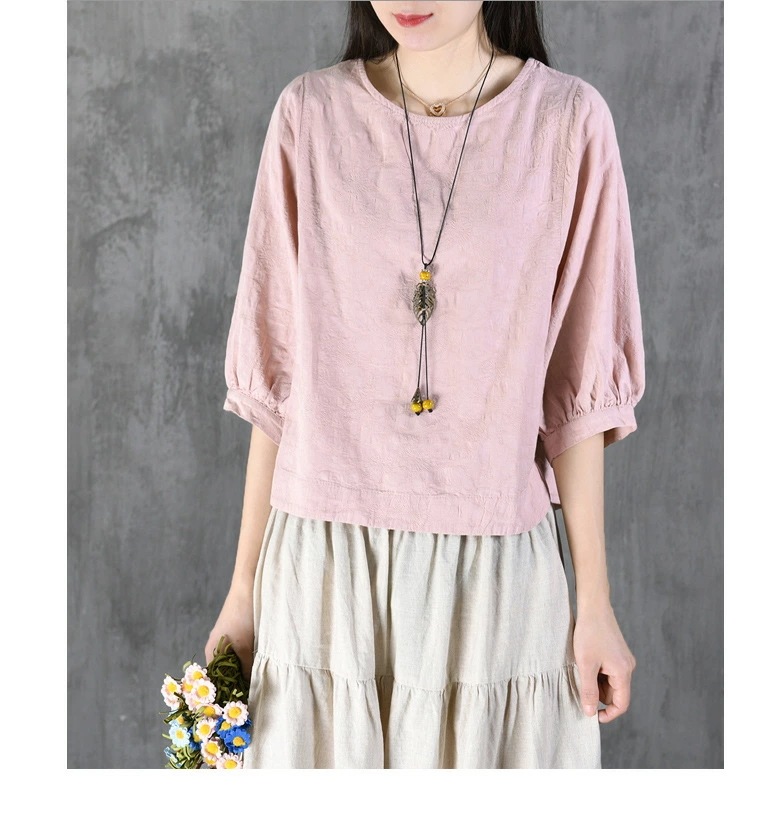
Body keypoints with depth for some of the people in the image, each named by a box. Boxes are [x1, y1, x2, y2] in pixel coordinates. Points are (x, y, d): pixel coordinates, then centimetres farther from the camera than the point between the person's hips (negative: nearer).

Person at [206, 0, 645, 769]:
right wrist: (244, 585, 5)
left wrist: (596, 601, 0)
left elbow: (577, 387, -1)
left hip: (493, 567, 0)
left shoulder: (568, 121, -5)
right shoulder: (311, 113, -2)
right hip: (323, 563, 1)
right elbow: (276, 373, 2)